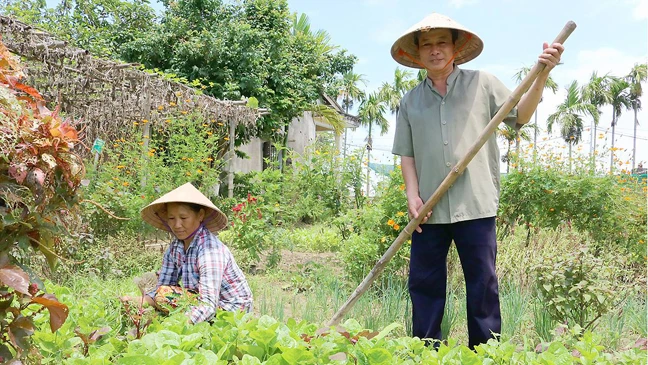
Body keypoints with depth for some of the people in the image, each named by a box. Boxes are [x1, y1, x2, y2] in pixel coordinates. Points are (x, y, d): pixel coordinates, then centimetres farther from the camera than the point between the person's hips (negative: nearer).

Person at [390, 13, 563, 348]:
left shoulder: (483, 84, 6)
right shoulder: (410, 101, 12)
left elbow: (520, 115, 5)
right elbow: (406, 153, 11)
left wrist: (542, 74, -8)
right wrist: (412, 194, -2)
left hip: (476, 205, -2)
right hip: (429, 208, 3)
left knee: (483, 283, 3)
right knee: (424, 283, 8)